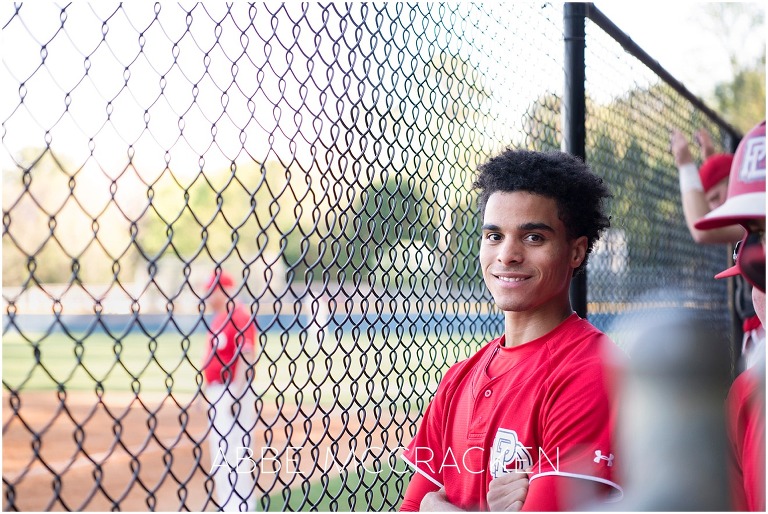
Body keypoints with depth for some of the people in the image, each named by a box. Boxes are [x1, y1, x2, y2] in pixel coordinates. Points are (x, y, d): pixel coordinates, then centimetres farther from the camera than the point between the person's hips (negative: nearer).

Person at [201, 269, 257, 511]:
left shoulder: (239, 317, -14)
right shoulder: (218, 319, 15)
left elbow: (247, 357, -21)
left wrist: (236, 394, -24)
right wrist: (208, 391, 21)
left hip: (233, 391, -10)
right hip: (216, 393, 10)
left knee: (234, 449, -8)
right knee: (219, 451, 14)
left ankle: (241, 506, -2)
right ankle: (226, 504, 23)